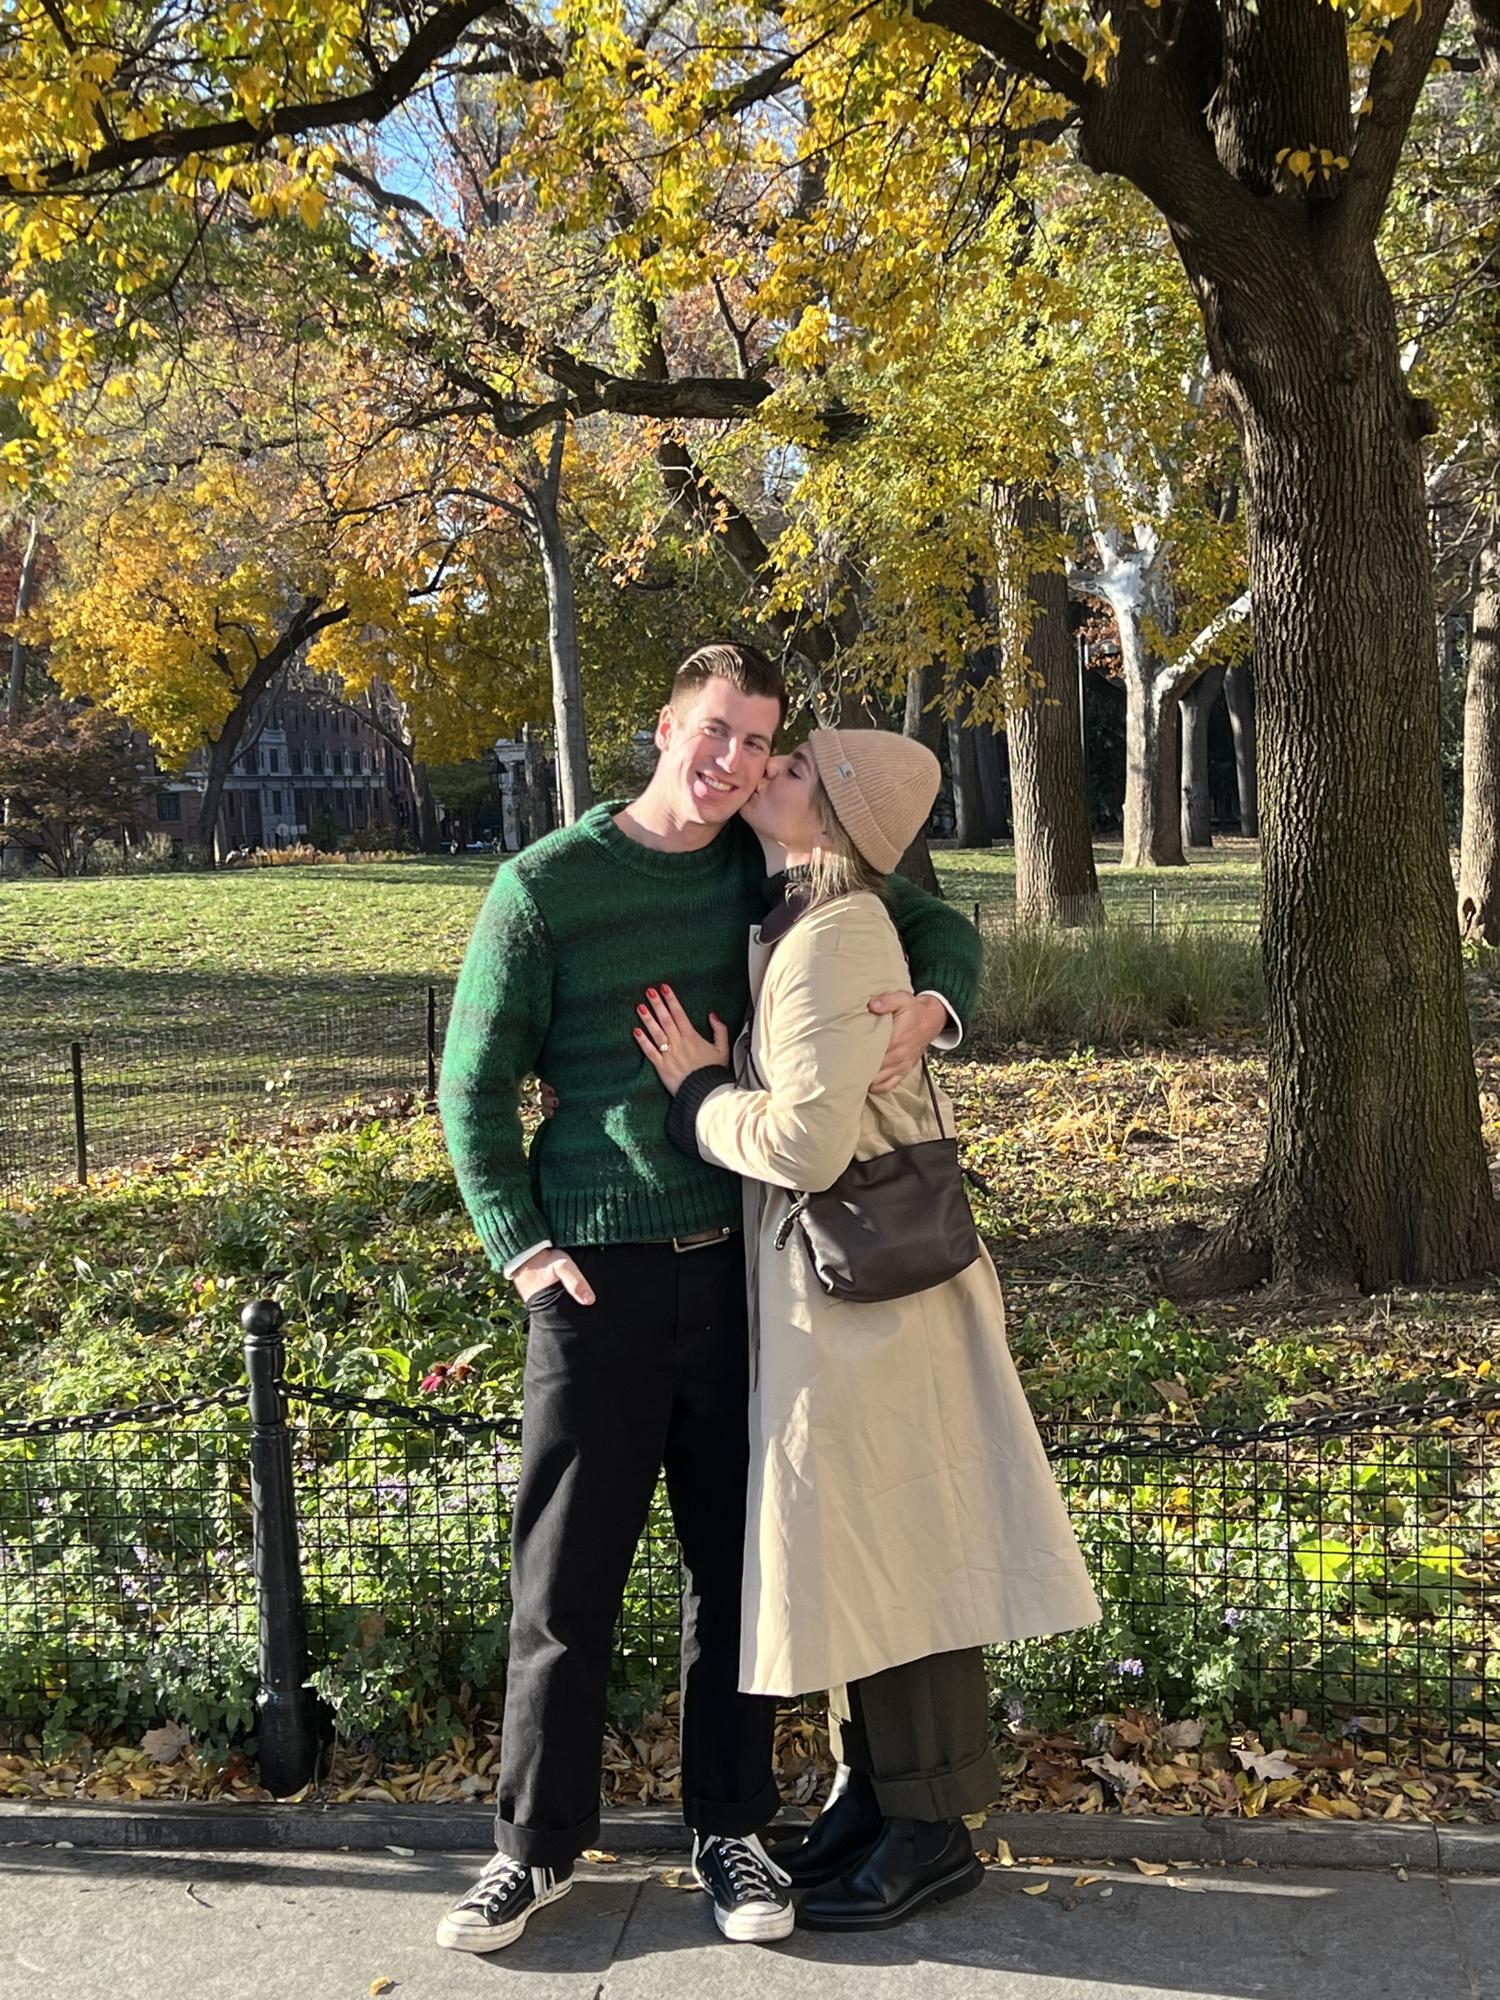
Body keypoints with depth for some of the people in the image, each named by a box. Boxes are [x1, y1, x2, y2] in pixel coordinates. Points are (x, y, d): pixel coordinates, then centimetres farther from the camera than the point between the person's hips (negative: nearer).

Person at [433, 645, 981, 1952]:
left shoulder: (766, 870, 4)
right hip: (602, 1275, -3)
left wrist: (932, 1003, -9)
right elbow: (474, 1087, -1)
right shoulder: (546, 887, -6)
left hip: (741, 1263, 3)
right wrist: (523, 1248, -8)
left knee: (737, 1561, 10)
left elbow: (938, 926, 13)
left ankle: (730, 1830, 26)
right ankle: (539, 1844, 23)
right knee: (568, 1571, 5)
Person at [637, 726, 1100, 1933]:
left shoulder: (828, 939, -20)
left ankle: (930, 1833, 19)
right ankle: (871, 1792, 34)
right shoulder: (827, 920, 10)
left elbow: (807, 1142, -26)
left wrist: (696, 1091, -11)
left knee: (887, 1547, 3)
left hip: (862, 1286, -10)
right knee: (852, 1546, 18)